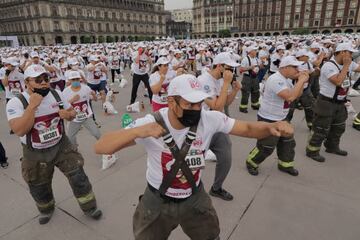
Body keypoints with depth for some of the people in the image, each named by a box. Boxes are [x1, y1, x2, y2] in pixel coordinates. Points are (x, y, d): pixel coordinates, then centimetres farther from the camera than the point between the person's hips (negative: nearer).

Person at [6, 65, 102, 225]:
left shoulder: (56, 94, -5)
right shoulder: (15, 103, -18)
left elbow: (72, 113, 7)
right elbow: (20, 131, -30)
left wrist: (68, 114, -18)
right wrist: (33, 105, -35)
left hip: (61, 145, 2)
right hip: (35, 153, -2)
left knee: (78, 176, 2)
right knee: (39, 187, 18)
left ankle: (89, 207, 24)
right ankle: (46, 209, 50)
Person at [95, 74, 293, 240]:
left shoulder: (210, 119, -19)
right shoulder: (150, 123, -26)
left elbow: (248, 129, -9)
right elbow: (100, 148, -28)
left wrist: (272, 127, -31)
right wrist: (138, 131, -46)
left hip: (195, 199, 2)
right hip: (158, 203, -1)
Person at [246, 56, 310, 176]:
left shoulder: (287, 79, 6)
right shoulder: (275, 79, -26)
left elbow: (296, 95, 12)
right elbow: (290, 97, -35)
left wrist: (302, 82, -3)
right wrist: (301, 81, -24)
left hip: (282, 118, 10)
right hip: (268, 120, -10)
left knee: (288, 142, 18)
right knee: (266, 147, 1)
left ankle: (285, 165, 36)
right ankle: (251, 162, 23)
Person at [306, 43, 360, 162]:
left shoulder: (349, 64, 5)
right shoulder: (329, 65, -21)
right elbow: (338, 81, -29)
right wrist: (346, 66, -22)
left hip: (340, 103, 9)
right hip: (326, 103, -9)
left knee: (339, 127, 22)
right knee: (321, 129, -1)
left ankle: (332, 146, 40)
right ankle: (312, 151, 13)